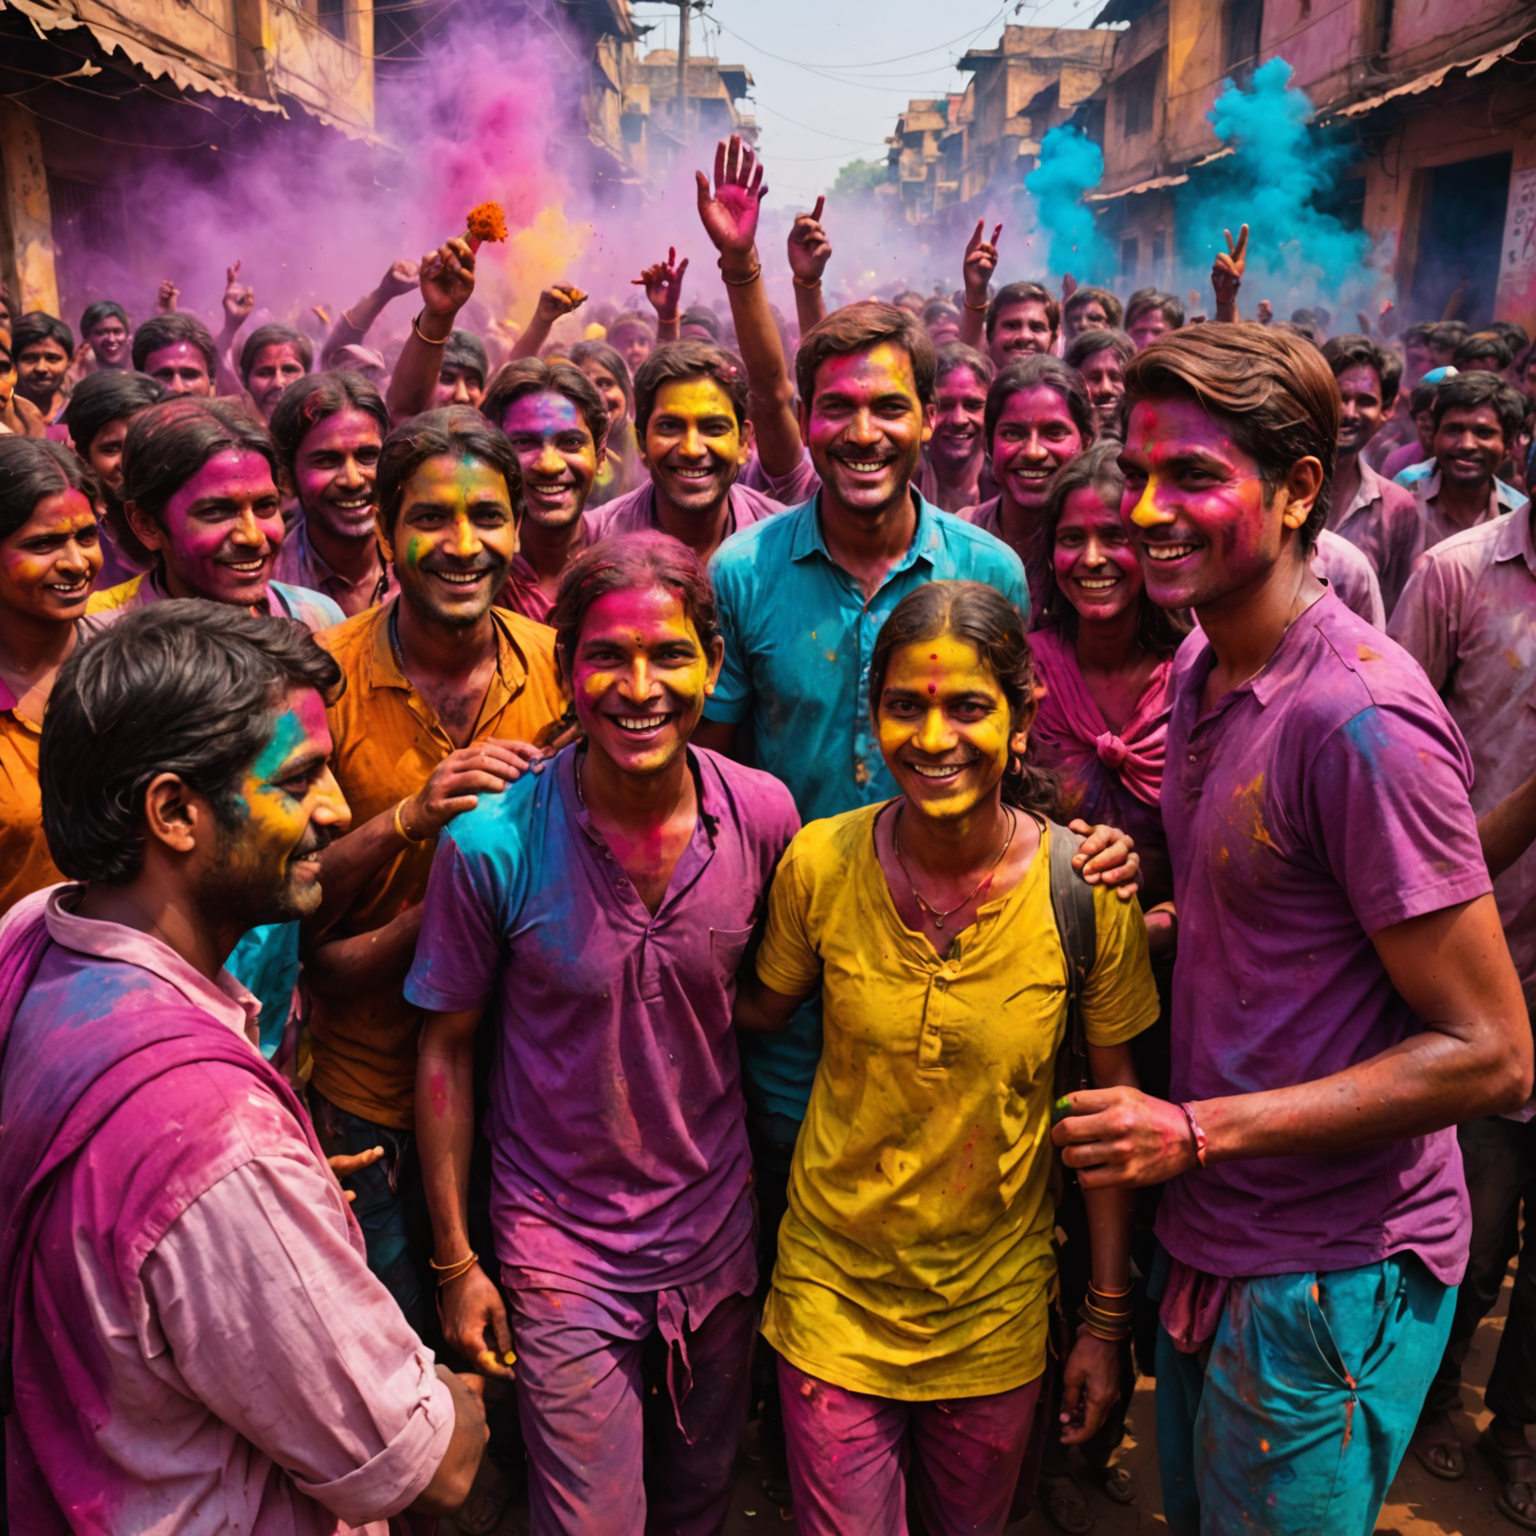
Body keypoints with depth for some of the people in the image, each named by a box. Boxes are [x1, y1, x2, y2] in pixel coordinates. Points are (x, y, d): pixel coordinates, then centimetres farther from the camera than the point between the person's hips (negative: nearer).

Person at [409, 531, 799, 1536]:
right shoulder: (491, 842, -19)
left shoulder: (764, 816, -12)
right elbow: (448, 1050, -8)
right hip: (562, 1250, -3)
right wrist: (456, 1263, -3)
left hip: (717, 1231, 3)